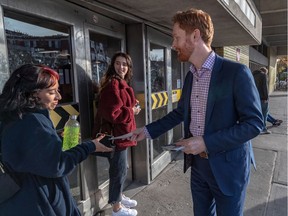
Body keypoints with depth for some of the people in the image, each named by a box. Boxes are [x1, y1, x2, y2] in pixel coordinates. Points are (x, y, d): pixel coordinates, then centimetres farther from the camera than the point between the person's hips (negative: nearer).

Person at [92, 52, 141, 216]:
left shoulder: (122, 84, 14)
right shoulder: (112, 84, -20)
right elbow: (111, 113, -27)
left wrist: (133, 105, 7)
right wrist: (132, 111, -15)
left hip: (120, 133, 11)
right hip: (115, 134, -11)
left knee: (122, 168, 23)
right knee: (119, 170, 3)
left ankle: (120, 196, 42)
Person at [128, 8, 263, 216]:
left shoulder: (236, 72, -17)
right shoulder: (190, 76, 5)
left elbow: (254, 123, -18)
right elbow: (180, 112, 15)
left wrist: (206, 142, -24)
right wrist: (148, 130, 9)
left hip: (228, 166, -6)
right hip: (198, 163, 6)